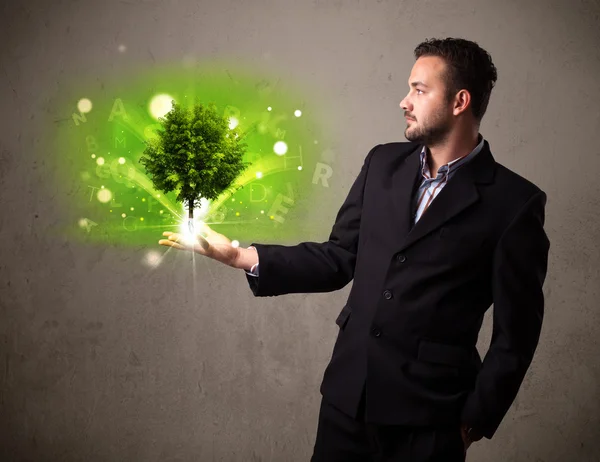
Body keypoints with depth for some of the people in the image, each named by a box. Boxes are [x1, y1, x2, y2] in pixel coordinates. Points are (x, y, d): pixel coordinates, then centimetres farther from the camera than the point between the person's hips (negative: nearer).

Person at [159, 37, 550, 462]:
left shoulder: (514, 203, -9)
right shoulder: (384, 163, 5)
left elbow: (515, 333, -6)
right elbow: (339, 259, 8)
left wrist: (474, 422, -4)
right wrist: (239, 255, 0)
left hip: (429, 421, -4)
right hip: (348, 397, 4)